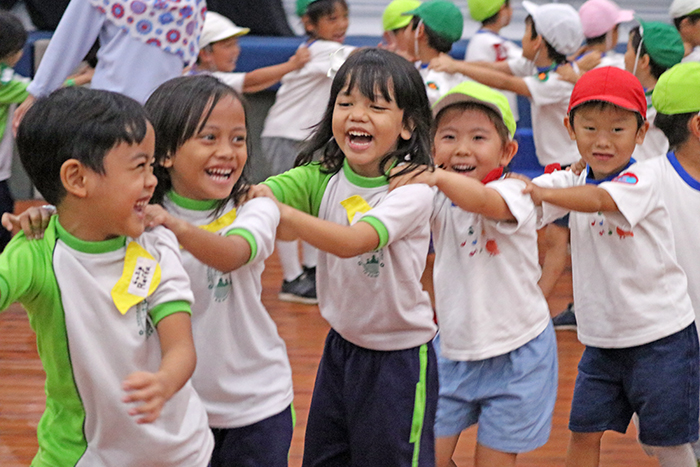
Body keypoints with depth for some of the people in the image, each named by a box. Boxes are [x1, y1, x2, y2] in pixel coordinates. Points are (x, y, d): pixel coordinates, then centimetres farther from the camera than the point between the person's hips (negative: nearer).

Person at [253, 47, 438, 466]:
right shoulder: (325, 178, -3)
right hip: (341, 345, 6)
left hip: (398, 358, -5)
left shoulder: (411, 190, -19)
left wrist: (284, 214, -44)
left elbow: (353, 241, -34)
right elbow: (258, 192, -17)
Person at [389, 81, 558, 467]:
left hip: (514, 355, -5)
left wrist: (437, 176, -55)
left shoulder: (512, 192, -18)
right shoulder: (438, 198, 2)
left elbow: (482, 201, -39)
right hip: (453, 350, 5)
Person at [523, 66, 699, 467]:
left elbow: (598, 200, -36)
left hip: (660, 334, -5)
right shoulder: (574, 182, 1)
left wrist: (538, 191, -43)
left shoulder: (643, 179, -15)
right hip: (601, 338, 5)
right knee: (584, 431, 7)